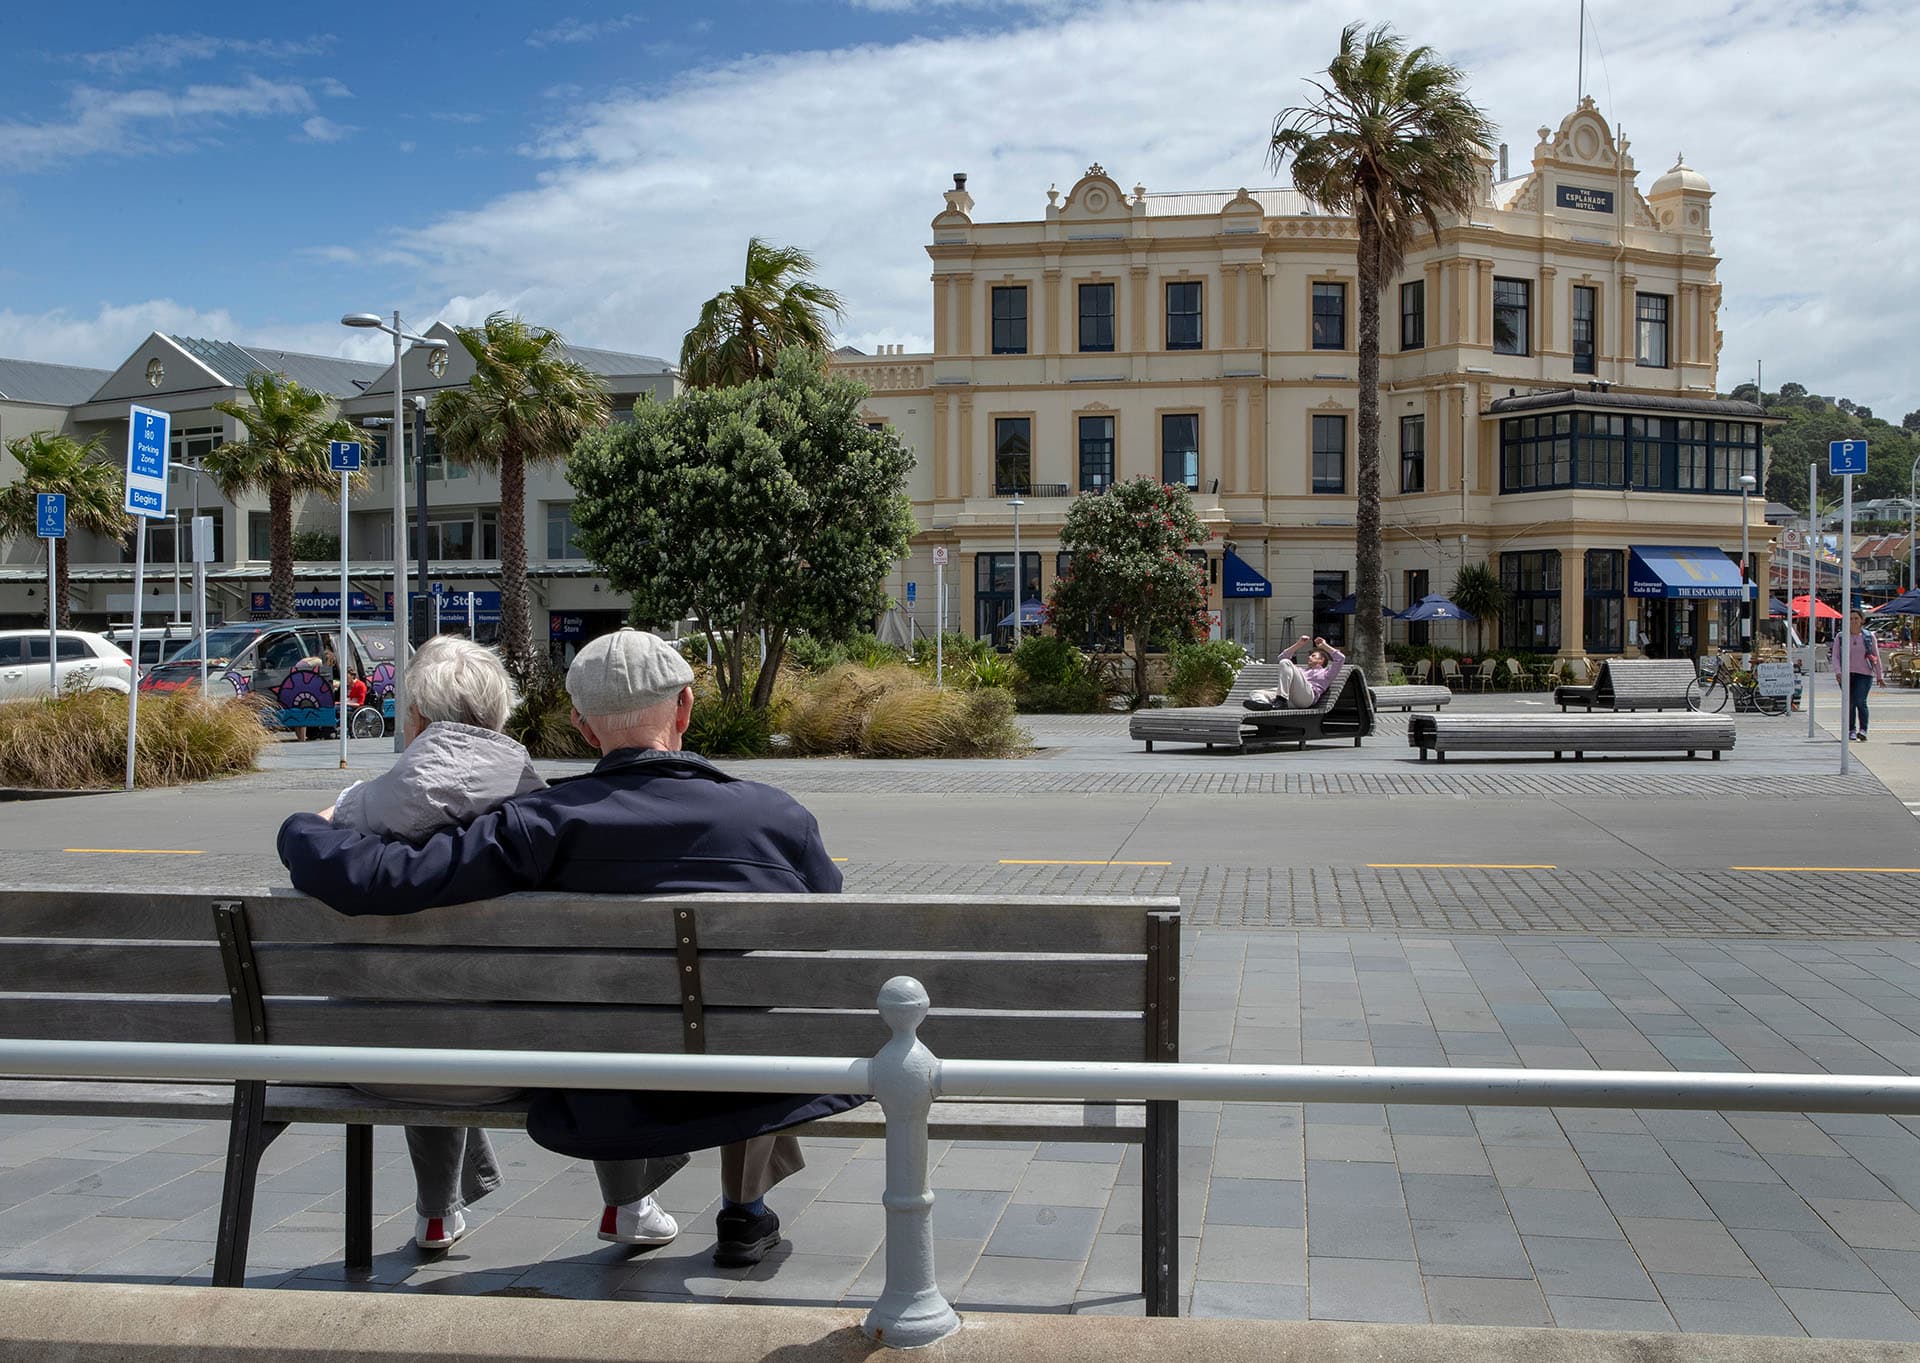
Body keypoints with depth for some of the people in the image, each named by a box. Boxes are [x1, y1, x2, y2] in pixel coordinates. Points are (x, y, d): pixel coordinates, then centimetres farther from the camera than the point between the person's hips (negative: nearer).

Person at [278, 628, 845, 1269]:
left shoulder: (546, 823, -18)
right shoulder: (778, 814, -14)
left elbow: (375, 878, -22)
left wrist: (305, 830, 1)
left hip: (618, 1102, 0)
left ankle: (625, 1205, 48)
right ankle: (745, 1212, 43)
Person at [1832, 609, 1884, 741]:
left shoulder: (1869, 636, 8)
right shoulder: (1840, 637, 7)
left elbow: (1876, 657, 12)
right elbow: (1835, 656, 2)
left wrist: (1879, 676, 11)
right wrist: (1838, 672, -13)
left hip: (1864, 674, -1)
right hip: (1846, 674, 1)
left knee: (1860, 701, -16)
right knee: (1849, 703, 3)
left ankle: (1863, 730, -17)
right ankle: (1851, 730, 13)